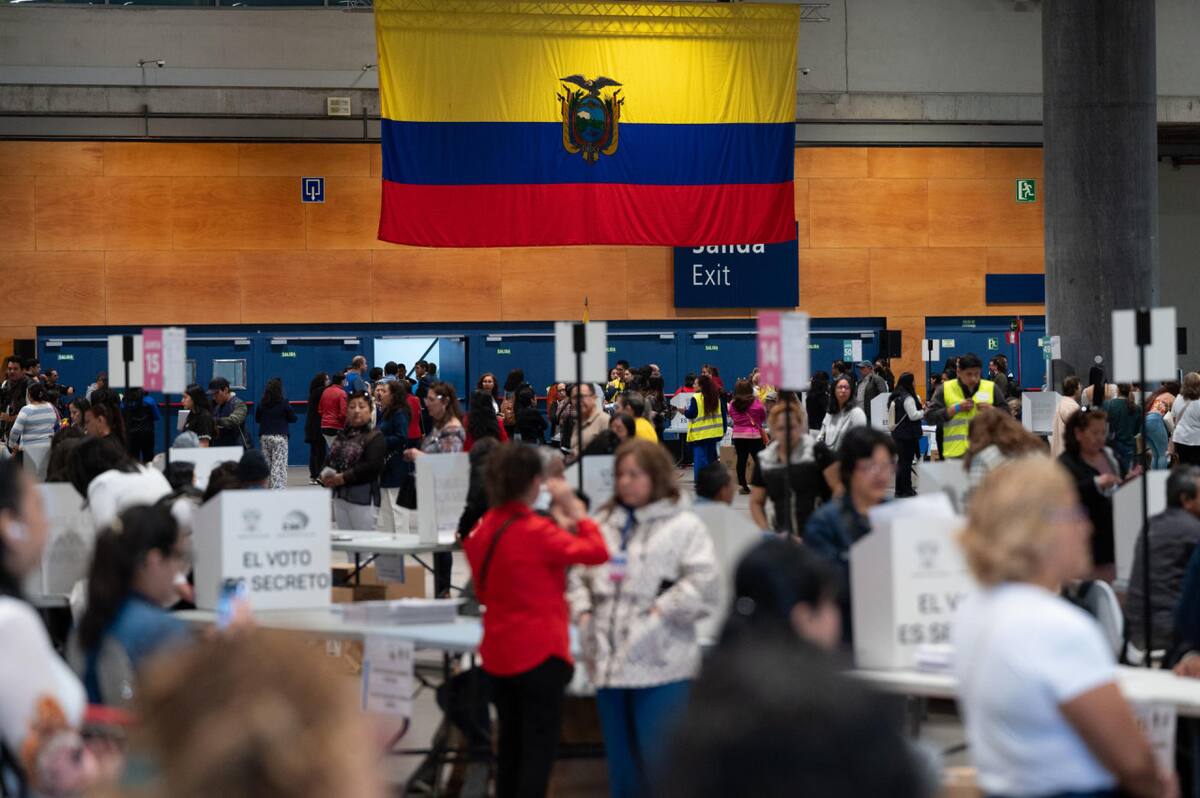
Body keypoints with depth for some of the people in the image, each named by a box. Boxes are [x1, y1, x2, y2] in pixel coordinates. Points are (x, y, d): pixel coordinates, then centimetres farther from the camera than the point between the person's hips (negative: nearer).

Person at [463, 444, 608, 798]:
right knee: (539, 750, -1)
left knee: (510, 745, 17)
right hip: (540, 653, -7)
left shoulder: (483, 529, 3)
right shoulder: (536, 531, -20)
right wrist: (575, 510, -8)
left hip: (498, 655, 7)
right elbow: (597, 552, -22)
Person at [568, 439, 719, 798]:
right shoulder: (603, 523, 15)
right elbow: (579, 574, 18)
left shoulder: (683, 526, -3)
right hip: (609, 661, 6)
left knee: (661, 764, -6)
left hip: (660, 665, -6)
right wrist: (583, 614, 2)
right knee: (621, 765, 14)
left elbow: (702, 583, -12)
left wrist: (659, 613, -14)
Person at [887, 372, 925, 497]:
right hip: (908, 435, -8)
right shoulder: (908, 398, -17)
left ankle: (899, 490, 19)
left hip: (897, 433, 8)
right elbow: (913, 415, -20)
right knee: (907, 461, -2)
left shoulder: (894, 398, 10)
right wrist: (924, 411, -4)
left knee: (901, 461, 15)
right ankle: (906, 490, 2)